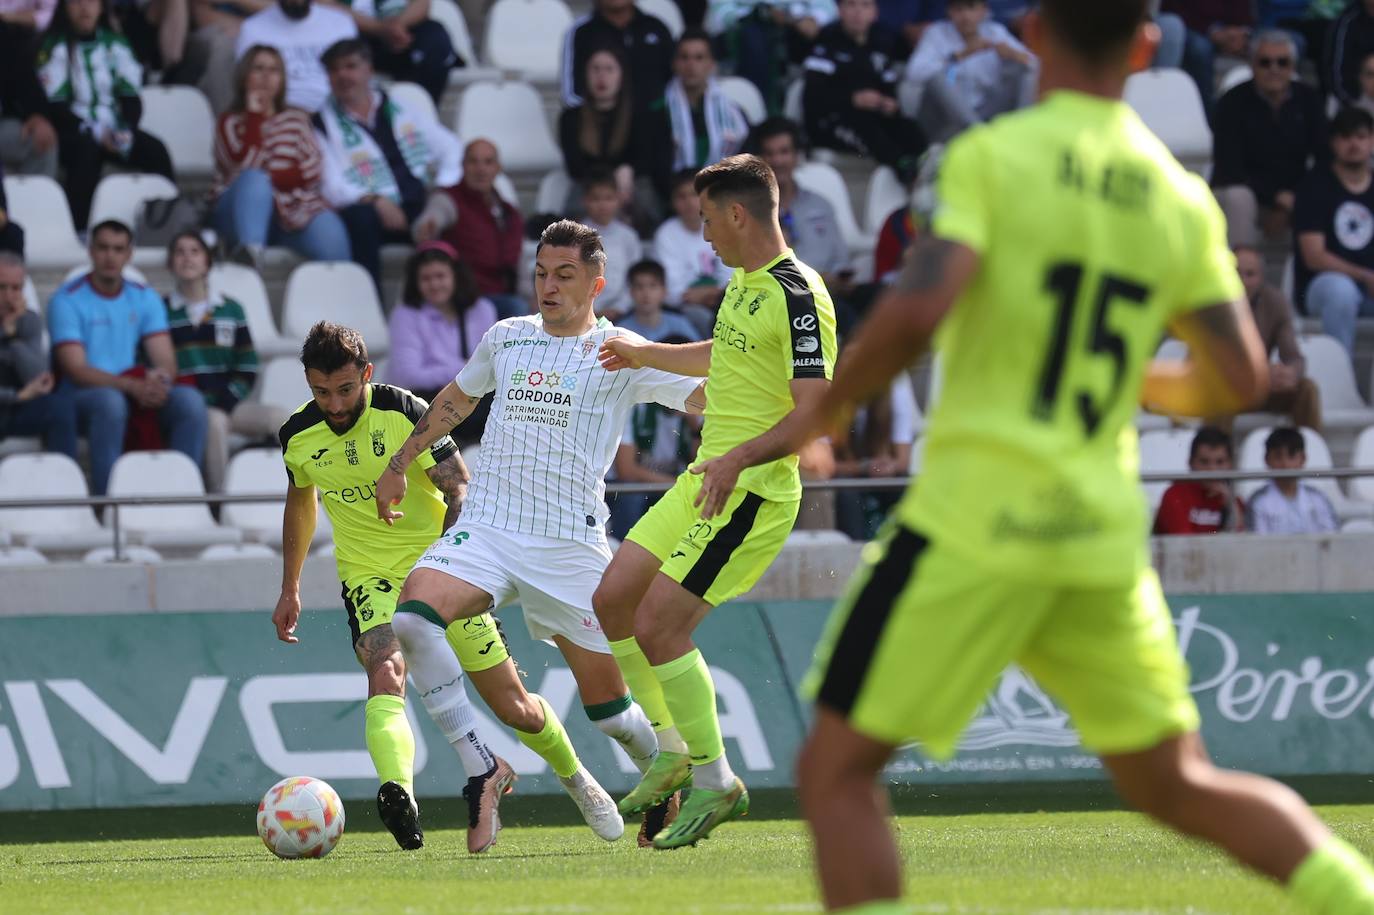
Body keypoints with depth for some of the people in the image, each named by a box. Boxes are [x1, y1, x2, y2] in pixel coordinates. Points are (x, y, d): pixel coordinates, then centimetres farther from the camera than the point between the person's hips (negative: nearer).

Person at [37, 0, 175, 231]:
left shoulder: (115, 44, 12)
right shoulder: (54, 47, -1)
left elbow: (132, 98, 7)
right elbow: (55, 107, -8)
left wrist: (126, 132, -13)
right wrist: (96, 134, -19)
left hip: (115, 132, 4)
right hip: (73, 133, -4)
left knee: (156, 152, -23)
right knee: (86, 151, -37)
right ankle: (79, 228, -39)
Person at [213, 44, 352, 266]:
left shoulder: (297, 119, 22)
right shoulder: (230, 123, 14)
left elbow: (310, 172, 5)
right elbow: (247, 168, -7)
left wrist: (270, 179, -9)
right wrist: (255, 115, -1)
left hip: (293, 210, 2)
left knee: (330, 235, -30)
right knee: (254, 179, -37)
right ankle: (249, 254, -59)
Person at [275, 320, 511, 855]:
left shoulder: (405, 412, -15)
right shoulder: (298, 437, -3)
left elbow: (459, 491, -17)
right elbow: (300, 501, 19)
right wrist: (290, 588, 23)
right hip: (366, 573, 1)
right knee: (385, 673, -27)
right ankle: (399, 794, -49)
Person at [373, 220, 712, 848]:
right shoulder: (505, 339, 14)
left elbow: (711, 397, -6)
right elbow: (456, 400, 32)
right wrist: (399, 464, 33)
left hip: (571, 544, -3)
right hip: (486, 529, 3)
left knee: (606, 704, 0)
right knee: (415, 616, -26)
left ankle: (670, 786, 32)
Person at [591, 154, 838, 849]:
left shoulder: (797, 297, -19)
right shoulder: (744, 282, 11)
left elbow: (816, 413, -24)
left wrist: (740, 457, -35)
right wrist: (645, 354, 45)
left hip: (751, 493, -10)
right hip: (704, 480, 10)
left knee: (657, 628, -13)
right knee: (612, 601, 10)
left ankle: (715, 781, -1)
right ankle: (675, 750, 21)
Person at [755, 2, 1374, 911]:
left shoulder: (994, 156, -7)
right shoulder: (1182, 198, 7)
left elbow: (915, 312, -20)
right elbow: (1241, 379, 8)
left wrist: (823, 409, -3)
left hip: (975, 519, -5)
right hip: (1103, 531, 5)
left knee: (836, 767, 2)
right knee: (1177, 784, 18)